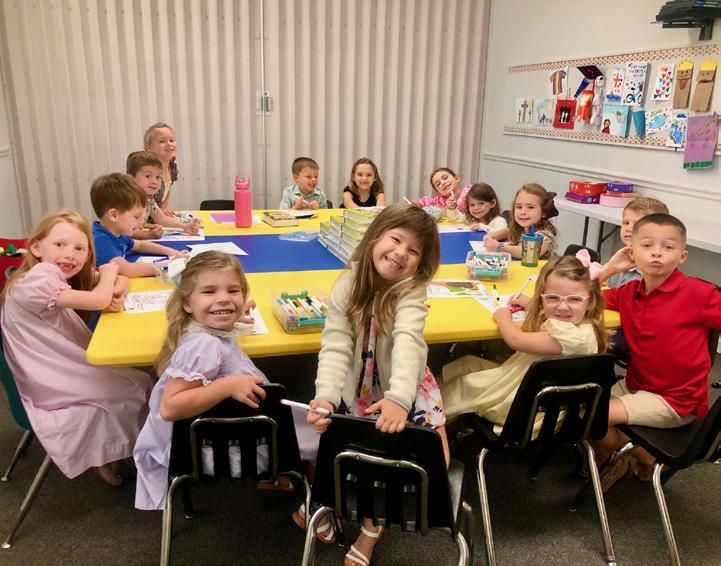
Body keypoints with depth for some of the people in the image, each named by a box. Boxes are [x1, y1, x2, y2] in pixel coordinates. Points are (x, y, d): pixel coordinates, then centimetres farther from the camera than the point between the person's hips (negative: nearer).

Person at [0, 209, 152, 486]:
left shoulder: (61, 277, 5)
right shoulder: (36, 280, -25)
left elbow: (120, 282, 5)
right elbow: (99, 300, -33)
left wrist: (116, 290, -19)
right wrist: (108, 273, -12)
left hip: (71, 369, 9)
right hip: (52, 385, -9)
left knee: (140, 380, 3)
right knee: (138, 387, -7)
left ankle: (106, 452, 21)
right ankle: (104, 455, 17)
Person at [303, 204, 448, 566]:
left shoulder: (411, 291, -20)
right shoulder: (346, 286, -15)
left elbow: (408, 341, -38)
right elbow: (335, 347, -24)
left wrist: (399, 398, -55)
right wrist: (325, 398, -41)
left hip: (404, 392, -1)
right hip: (358, 391, 2)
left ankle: (373, 523, 16)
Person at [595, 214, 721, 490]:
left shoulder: (697, 293, -17)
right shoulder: (629, 292, 0)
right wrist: (610, 268, -2)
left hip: (675, 401, -6)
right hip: (634, 385, 6)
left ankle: (645, 458, 13)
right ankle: (609, 459, 31)